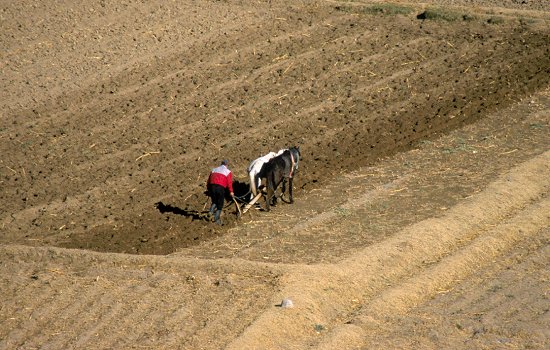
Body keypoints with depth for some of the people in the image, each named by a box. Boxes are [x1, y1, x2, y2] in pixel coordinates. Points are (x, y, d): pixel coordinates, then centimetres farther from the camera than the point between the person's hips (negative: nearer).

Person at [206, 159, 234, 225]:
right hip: (221, 188, -3)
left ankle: (211, 211, -5)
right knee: (220, 204, 7)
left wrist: (208, 189, 23)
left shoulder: (214, 170, 23)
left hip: (212, 186, 3)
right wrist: (231, 191, -1)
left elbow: (209, 180, 19)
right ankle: (216, 219, 0)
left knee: (214, 201, 22)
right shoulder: (228, 172, 10)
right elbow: (229, 182, -3)